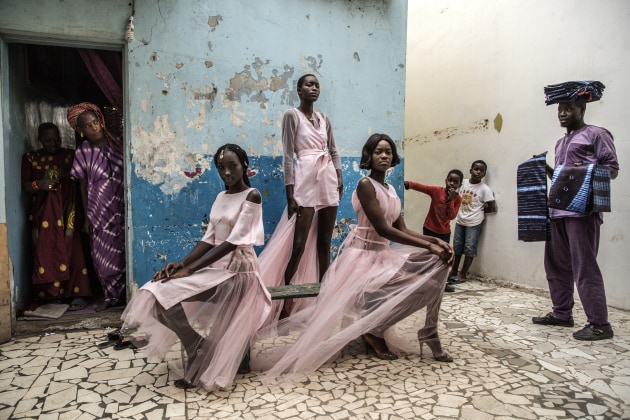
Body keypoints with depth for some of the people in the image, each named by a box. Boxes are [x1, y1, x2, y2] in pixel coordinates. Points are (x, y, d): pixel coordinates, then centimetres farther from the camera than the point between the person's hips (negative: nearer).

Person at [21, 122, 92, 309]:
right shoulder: (30, 158, 10)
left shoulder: (70, 155, 7)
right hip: (43, 213, 2)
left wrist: (67, 175, -12)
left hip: (66, 212, -1)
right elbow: (25, 185, 5)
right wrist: (38, 184, -15)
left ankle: (77, 294, -4)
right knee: (46, 253, -1)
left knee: (70, 252, -6)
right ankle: (50, 294, 8)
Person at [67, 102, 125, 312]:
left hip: (121, 207, 1)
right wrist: (86, 216, 0)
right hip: (99, 210, 0)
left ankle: (126, 294, 18)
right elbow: (83, 185, 1)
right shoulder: (83, 152, -3)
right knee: (104, 255, 6)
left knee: (123, 251, 5)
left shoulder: (116, 143, 0)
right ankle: (110, 296, 20)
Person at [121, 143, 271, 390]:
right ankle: (200, 355, 5)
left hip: (237, 270, -8)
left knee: (166, 295, -18)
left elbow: (233, 241, -19)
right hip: (216, 266, 8)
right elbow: (209, 239, 9)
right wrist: (181, 263, -8)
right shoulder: (221, 197, 13)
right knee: (157, 294, -7)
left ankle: (200, 367, 0)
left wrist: (189, 269, -22)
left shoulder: (252, 196, -11)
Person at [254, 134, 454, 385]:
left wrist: (435, 240, -7)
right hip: (363, 256, -8)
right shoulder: (365, 185, -13)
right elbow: (383, 229, -20)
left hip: (383, 255, 8)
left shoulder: (391, 190, 14)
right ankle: (373, 331, 6)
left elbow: (402, 230, 8)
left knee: (436, 264, -4)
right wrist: (428, 245, -19)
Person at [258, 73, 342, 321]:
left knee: (324, 242, 9)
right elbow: (288, 155, -6)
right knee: (298, 244, -8)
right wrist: (290, 194, -13)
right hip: (306, 179, -6)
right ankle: (284, 301, 3)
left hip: (328, 180, 6)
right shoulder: (292, 115, 0)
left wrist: (340, 180, 7)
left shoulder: (324, 118, 17)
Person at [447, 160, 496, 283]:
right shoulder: (463, 182, -1)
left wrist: (478, 210, -3)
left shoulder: (485, 189, -14)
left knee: (469, 249, 3)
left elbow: (492, 207, -11)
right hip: (460, 221, 5)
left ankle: (463, 274, 15)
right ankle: (453, 271, 27)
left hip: (474, 223, -5)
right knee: (457, 247, 13)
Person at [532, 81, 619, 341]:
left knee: (585, 268, -8)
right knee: (556, 264, 11)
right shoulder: (561, 143, 24)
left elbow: (612, 168, -7)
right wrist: (546, 170, 9)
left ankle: (599, 324, 0)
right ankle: (561, 313, 22)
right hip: (557, 210, 9)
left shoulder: (596, 134, 0)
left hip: (582, 211, -8)